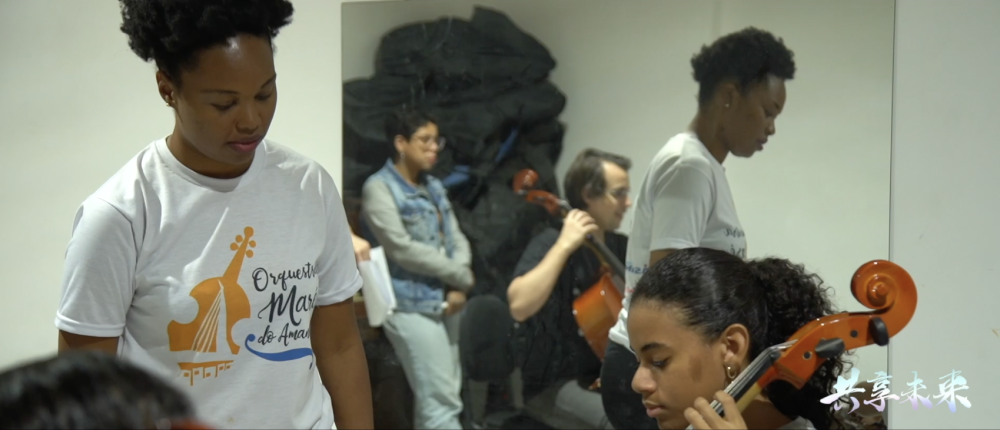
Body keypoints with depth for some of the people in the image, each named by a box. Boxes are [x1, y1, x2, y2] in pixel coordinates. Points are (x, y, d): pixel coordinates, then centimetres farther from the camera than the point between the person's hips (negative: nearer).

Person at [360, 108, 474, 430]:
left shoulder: (433, 187, 15)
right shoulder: (379, 189, -9)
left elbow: (457, 238, 11)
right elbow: (402, 249, -16)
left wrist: (458, 287, -8)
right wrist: (462, 276, -10)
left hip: (446, 302, 8)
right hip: (412, 307, -8)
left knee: (432, 399, 12)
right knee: (443, 402, -9)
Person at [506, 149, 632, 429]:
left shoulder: (621, 246, 8)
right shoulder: (551, 243, -12)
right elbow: (520, 306, -30)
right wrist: (564, 246, -25)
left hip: (606, 375, 7)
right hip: (555, 383, -7)